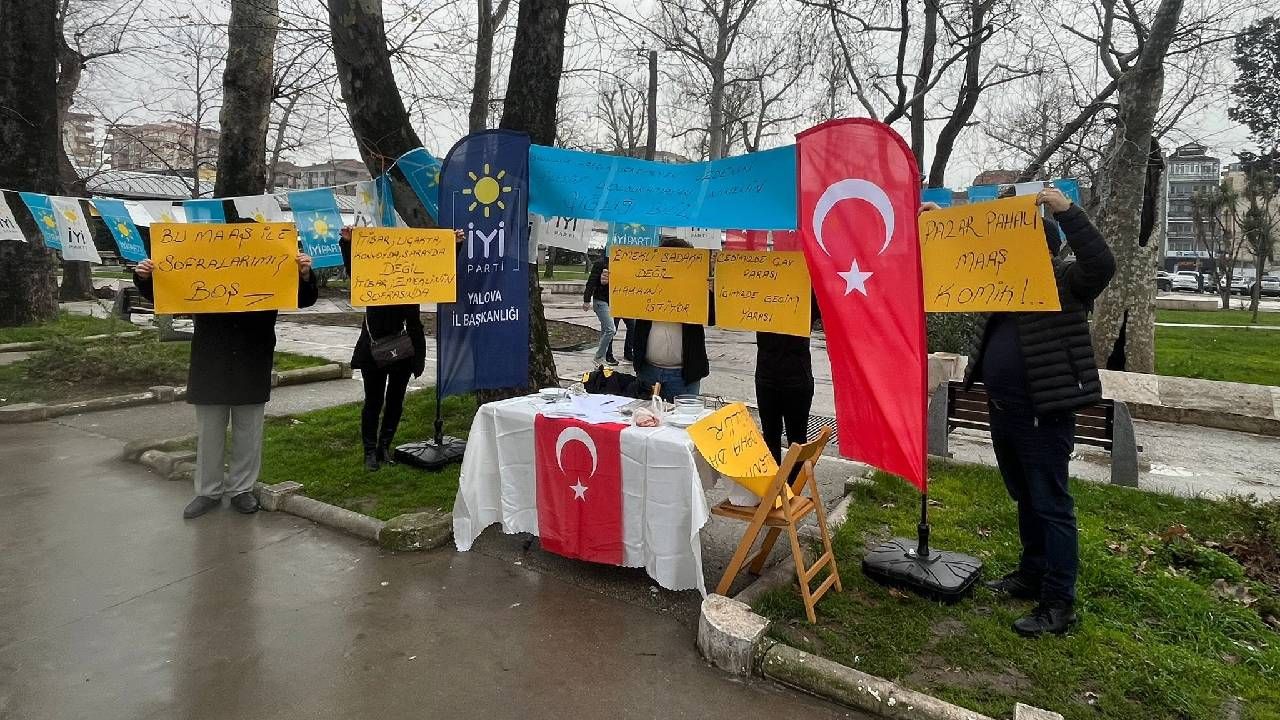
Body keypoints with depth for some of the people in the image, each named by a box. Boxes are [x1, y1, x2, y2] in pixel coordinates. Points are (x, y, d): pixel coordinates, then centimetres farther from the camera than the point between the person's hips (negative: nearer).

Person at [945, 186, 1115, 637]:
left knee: (1051, 506, -2)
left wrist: (1066, 210, -30)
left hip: (1044, 415, -8)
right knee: (1025, 500, 19)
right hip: (1002, 411, 8)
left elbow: (1101, 263, -27)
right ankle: (1031, 575, 32)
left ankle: (1058, 604, 5)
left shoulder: (1067, 281, -7)